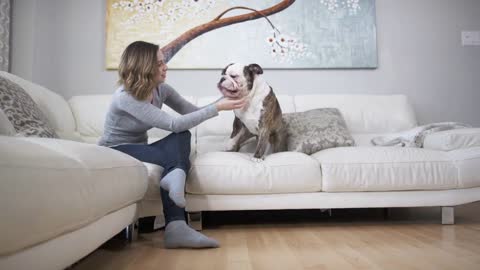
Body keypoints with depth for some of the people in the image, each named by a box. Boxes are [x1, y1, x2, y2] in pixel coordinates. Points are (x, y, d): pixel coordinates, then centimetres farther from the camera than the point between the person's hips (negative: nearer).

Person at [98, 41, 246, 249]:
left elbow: (193, 111, -1)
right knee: (178, 159, -28)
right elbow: (174, 124, -33)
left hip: (138, 149, 7)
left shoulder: (160, 89, -3)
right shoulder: (125, 96, -26)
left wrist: (223, 99, -16)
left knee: (182, 137, -25)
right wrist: (217, 108, -32)